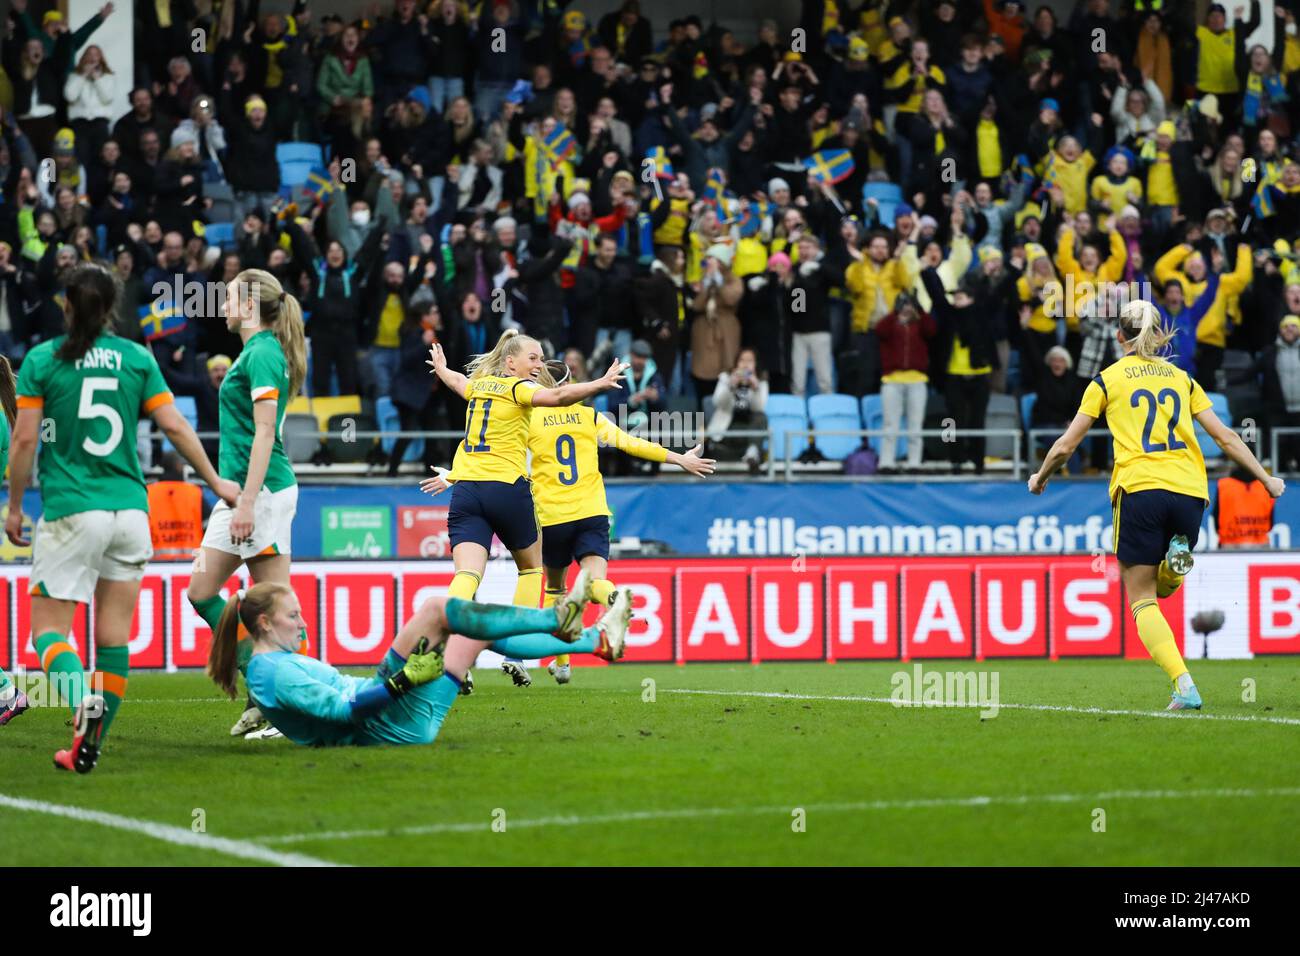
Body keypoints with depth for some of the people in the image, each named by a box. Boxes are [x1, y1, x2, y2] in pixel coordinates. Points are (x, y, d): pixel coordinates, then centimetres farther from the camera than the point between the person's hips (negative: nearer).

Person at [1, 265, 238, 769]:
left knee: (48, 627, 1)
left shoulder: (42, 360, -1)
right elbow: (175, 427, 4)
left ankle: (83, 701, -28)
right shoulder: (136, 357, 6)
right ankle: (89, 746, 6)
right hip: (130, 508, 3)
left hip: (70, 512, -3)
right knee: (113, 636, 7)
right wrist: (216, 482, 15)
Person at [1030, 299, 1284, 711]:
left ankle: (1184, 687, -17)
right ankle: (1177, 558, -14)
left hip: (1139, 489, -3)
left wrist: (1040, 477, 28)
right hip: (1189, 491, 3)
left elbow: (1066, 445, 10)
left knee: (1141, 598, 3)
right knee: (1161, 586, 24)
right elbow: (1226, 437, 14)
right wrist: (1265, 479, 22)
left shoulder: (1107, 380, 9)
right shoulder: (1182, 379, 17)